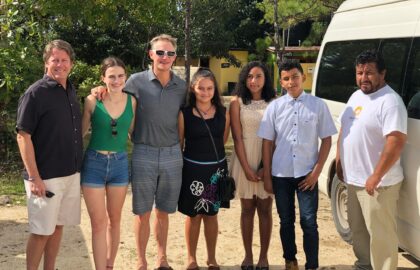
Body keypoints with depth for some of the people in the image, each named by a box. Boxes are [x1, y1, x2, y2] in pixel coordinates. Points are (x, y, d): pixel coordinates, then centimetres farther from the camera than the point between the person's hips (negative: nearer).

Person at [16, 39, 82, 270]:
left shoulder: (71, 91, 10)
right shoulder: (35, 93, -11)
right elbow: (23, 136, -15)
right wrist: (33, 177, -18)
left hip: (71, 173, 7)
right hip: (45, 177, -7)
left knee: (58, 226, 15)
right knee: (42, 231, 1)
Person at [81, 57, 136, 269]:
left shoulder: (131, 101, -2)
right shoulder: (92, 101, -10)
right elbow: (81, 132, 2)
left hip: (119, 164, 3)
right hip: (94, 163, -3)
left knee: (114, 220, 15)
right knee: (98, 223, 0)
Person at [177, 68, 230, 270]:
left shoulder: (223, 113, 0)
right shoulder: (184, 114, -8)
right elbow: (179, 144, -2)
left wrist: (210, 152, 6)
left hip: (217, 168, 2)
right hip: (192, 169, -2)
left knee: (211, 215, 13)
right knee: (194, 215, 8)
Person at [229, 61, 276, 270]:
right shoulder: (237, 102, -2)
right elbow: (237, 138, -5)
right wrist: (247, 168, -11)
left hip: (269, 160, 0)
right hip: (244, 159, 0)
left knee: (265, 209, 7)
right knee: (247, 209, 9)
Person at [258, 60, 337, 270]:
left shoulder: (318, 105, -3)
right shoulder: (274, 107, 1)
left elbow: (326, 140, 1)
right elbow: (267, 143, 4)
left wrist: (316, 172, -5)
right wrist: (267, 176, 3)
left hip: (306, 174, -2)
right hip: (281, 174, 2)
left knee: (309, 222, 0)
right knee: (286, 221, 14)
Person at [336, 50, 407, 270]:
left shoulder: (390, 101, -17)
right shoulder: (355, 97, 11)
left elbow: (396, 142, -25)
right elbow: (344, 130, 20)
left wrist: (376, 177, -27)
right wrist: (339, 162, 14)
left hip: (377, 183, -9)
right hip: (353, 179, 9)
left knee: (380, 233, -4)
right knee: (357, 227, 22)